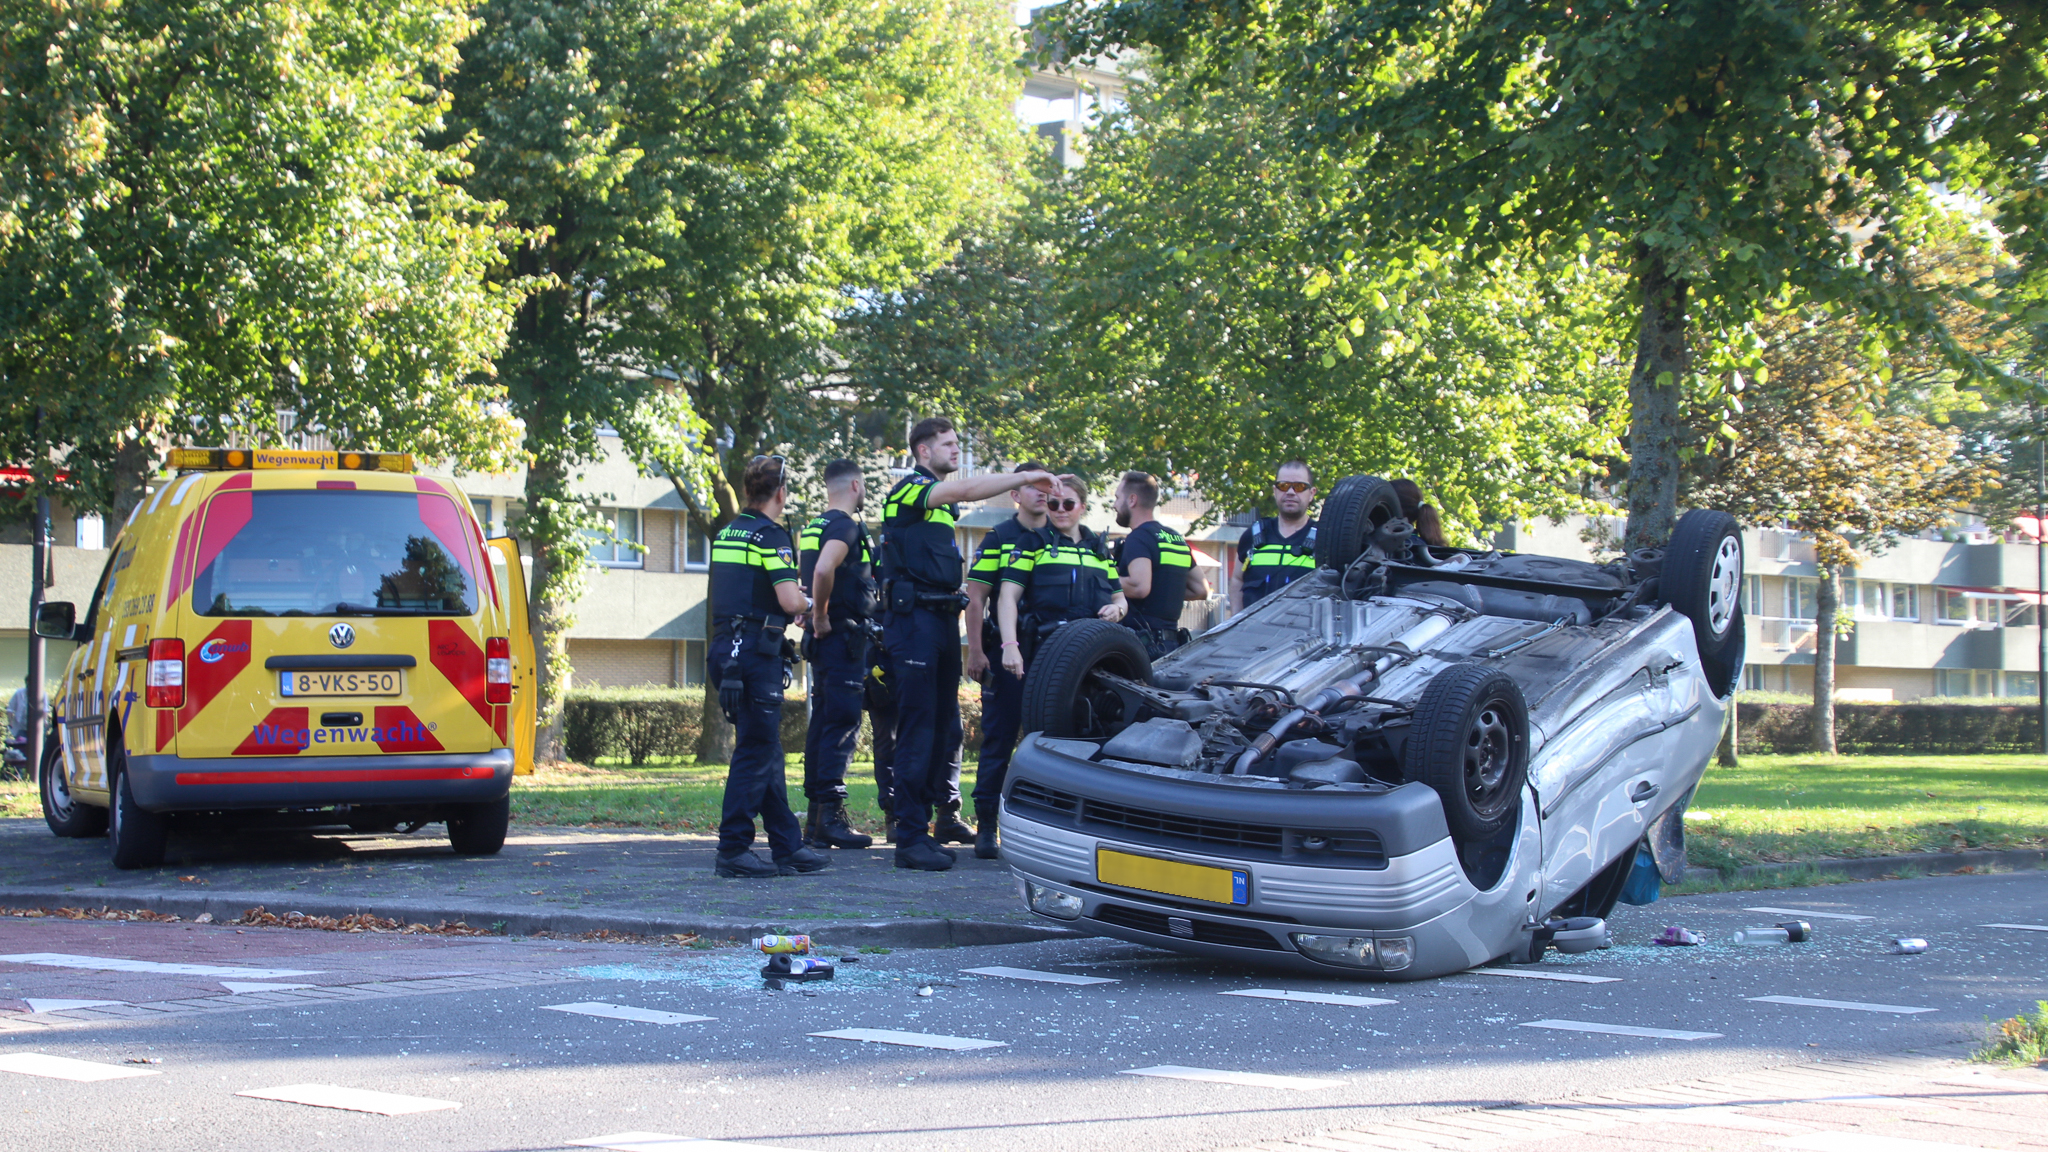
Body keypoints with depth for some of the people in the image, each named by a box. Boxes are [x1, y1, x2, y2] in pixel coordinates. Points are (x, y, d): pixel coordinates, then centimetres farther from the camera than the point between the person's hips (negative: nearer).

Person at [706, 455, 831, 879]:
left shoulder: (727, 533, 15)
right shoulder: (771, 536, -11)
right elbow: (790, 601, -18)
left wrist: (787, 614, 26)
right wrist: (808, 604, 3)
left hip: (726, 648, 9)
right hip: (758, 651, -9)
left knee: (766, 750, 12)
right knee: (755, 752, -5)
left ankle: (787, 847, 16)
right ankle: (733, 850, -5)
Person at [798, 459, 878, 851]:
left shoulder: (815, 526, 17)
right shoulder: (845, 526, -12)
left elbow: (810, 571, 26)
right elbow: (823, 569, -30)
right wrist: (821, 618, -18)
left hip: (825, 640, 10)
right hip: (843, 637, -10)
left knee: (823, 722, 11)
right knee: (843, 724, -10)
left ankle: (815, 820, 13)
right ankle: (830, 817, -14)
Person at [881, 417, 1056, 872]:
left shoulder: (939, 501, 21)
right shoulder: (909, 489, -9)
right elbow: (964, 489, -26)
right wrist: (1025, 476, -22)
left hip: (941, 619, 10)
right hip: (914, 618, -10)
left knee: (944, 729, 9)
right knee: (917, 729, -10)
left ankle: (921, 828, 15)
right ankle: (910, 839, -10)